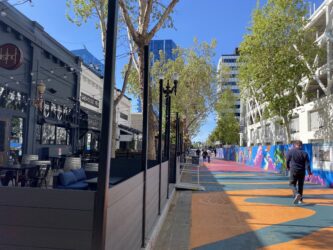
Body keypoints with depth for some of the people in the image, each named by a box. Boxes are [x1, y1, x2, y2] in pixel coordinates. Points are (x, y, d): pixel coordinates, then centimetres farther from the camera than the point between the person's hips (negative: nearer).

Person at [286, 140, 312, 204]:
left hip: (293, 170, -3)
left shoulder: (290, 152, -4)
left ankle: (296, 194, -21)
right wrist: (309, 172, -3)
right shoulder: (304, 153, 0)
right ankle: (300, 199, 20)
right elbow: (307, 163, -5)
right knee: (300, 185, 15)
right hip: (302, 171, 3)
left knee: (292, 184, 6)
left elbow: (287, 161, 4)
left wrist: (288, 167, 22)